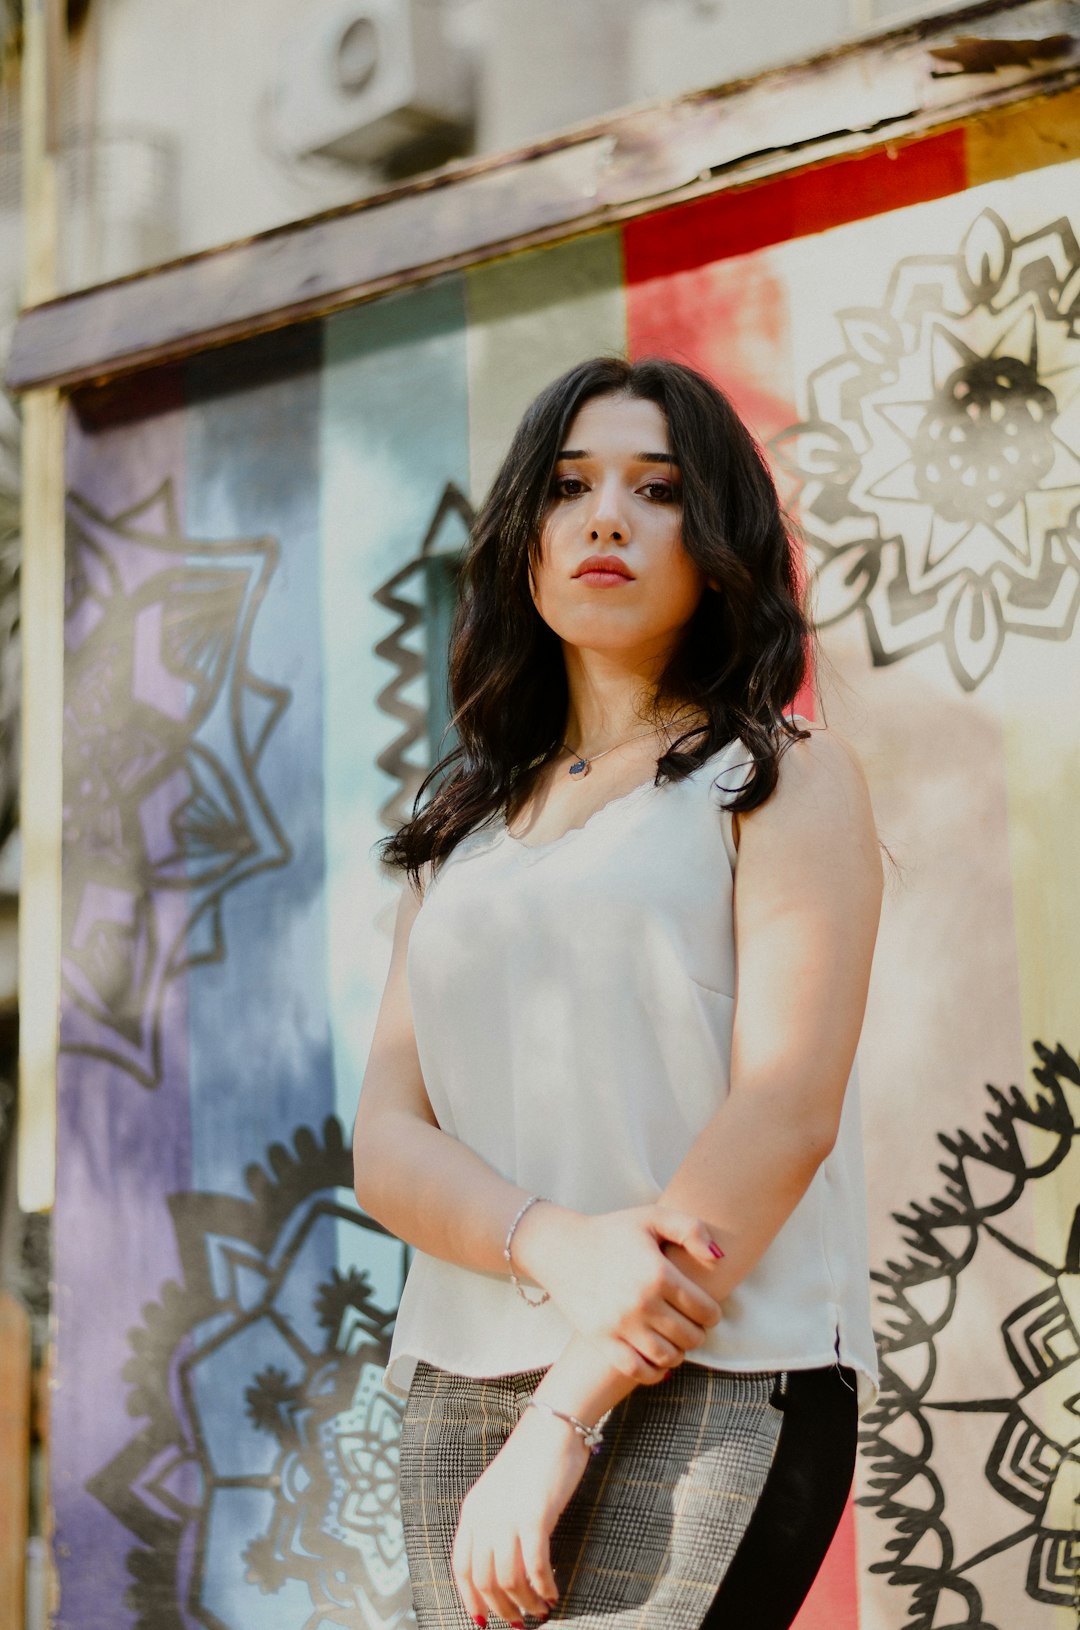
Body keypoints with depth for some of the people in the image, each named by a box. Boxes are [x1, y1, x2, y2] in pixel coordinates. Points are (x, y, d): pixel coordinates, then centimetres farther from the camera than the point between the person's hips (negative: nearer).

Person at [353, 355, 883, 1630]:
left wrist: (562, 1425, -14)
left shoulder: (788, 780, 4)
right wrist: (557, 1245, -15)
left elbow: (788, 1109, -8)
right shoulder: (458, 824, 17)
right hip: (461, 1384, 5)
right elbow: (387, 1142, 8)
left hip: (716, 1386, -4)